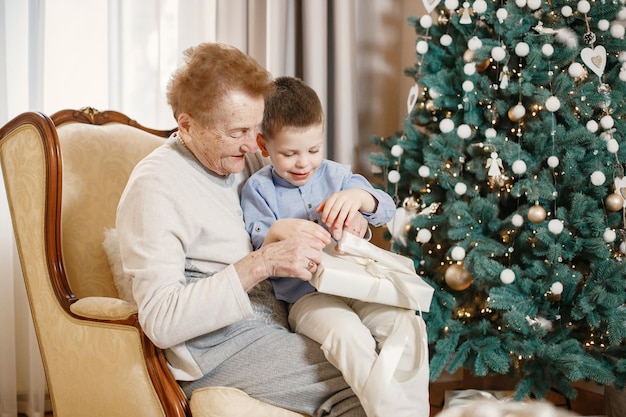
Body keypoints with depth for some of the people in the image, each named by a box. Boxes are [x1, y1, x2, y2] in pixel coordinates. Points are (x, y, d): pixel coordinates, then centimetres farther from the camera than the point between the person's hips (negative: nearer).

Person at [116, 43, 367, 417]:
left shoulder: (247, 159, 13)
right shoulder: (156, 184, -10)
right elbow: (160, 320, -18)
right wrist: (259, 264, -25)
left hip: (276, 326, 8)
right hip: (218, 350, -7)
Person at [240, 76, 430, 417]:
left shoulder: (335, 175, 14)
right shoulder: (258, 189, 4)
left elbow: (386, 211, 4)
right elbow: (260, 255, -4)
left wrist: (359, 196, -20)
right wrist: (277, 233, -28)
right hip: (305, 296, -4)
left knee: (408, 323, -22)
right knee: (350, 333, -35)